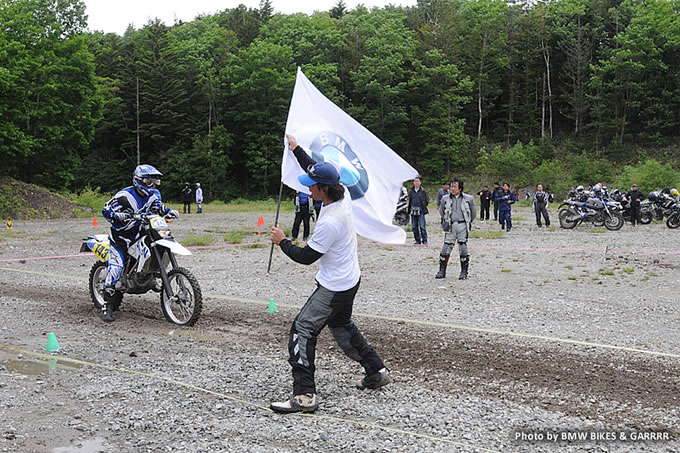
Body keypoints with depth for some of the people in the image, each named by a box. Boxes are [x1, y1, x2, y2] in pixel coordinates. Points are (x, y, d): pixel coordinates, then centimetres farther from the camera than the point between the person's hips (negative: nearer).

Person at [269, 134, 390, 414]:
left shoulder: (329, 223, -29)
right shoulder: (342, 195, -3)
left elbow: (306, 257, -18)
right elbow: (315, 169, 16)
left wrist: (282, 242, -5)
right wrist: (296, 149, 21)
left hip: (335, 288, -10)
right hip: (350, 280, 10)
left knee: (303, 329, -9)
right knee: (341, 326, 26)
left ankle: (304, 395, -10)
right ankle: (376, 372, 35)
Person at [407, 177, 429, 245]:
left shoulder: (423, 191, 1)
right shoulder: (411, 191, 12)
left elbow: (427, 201, 6)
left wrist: (423, 206, -2)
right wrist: (409, 209, 11)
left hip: (420, 211, -4)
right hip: (413, 211, 4)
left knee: (422, 226, -8)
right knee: (414, 227, 5)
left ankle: (424, 241, -2)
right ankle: (417, 240, 14)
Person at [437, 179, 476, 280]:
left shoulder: (468, 199, 2)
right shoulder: (445, 199, 7)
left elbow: (473, 212, 17)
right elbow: (441, 211, 24)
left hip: (462, 226, -1)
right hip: (450, 226, 2)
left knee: (463, 249, -1)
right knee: (446, 248, -2)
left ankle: (464, 272, 7)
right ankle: (442, 271, 7)